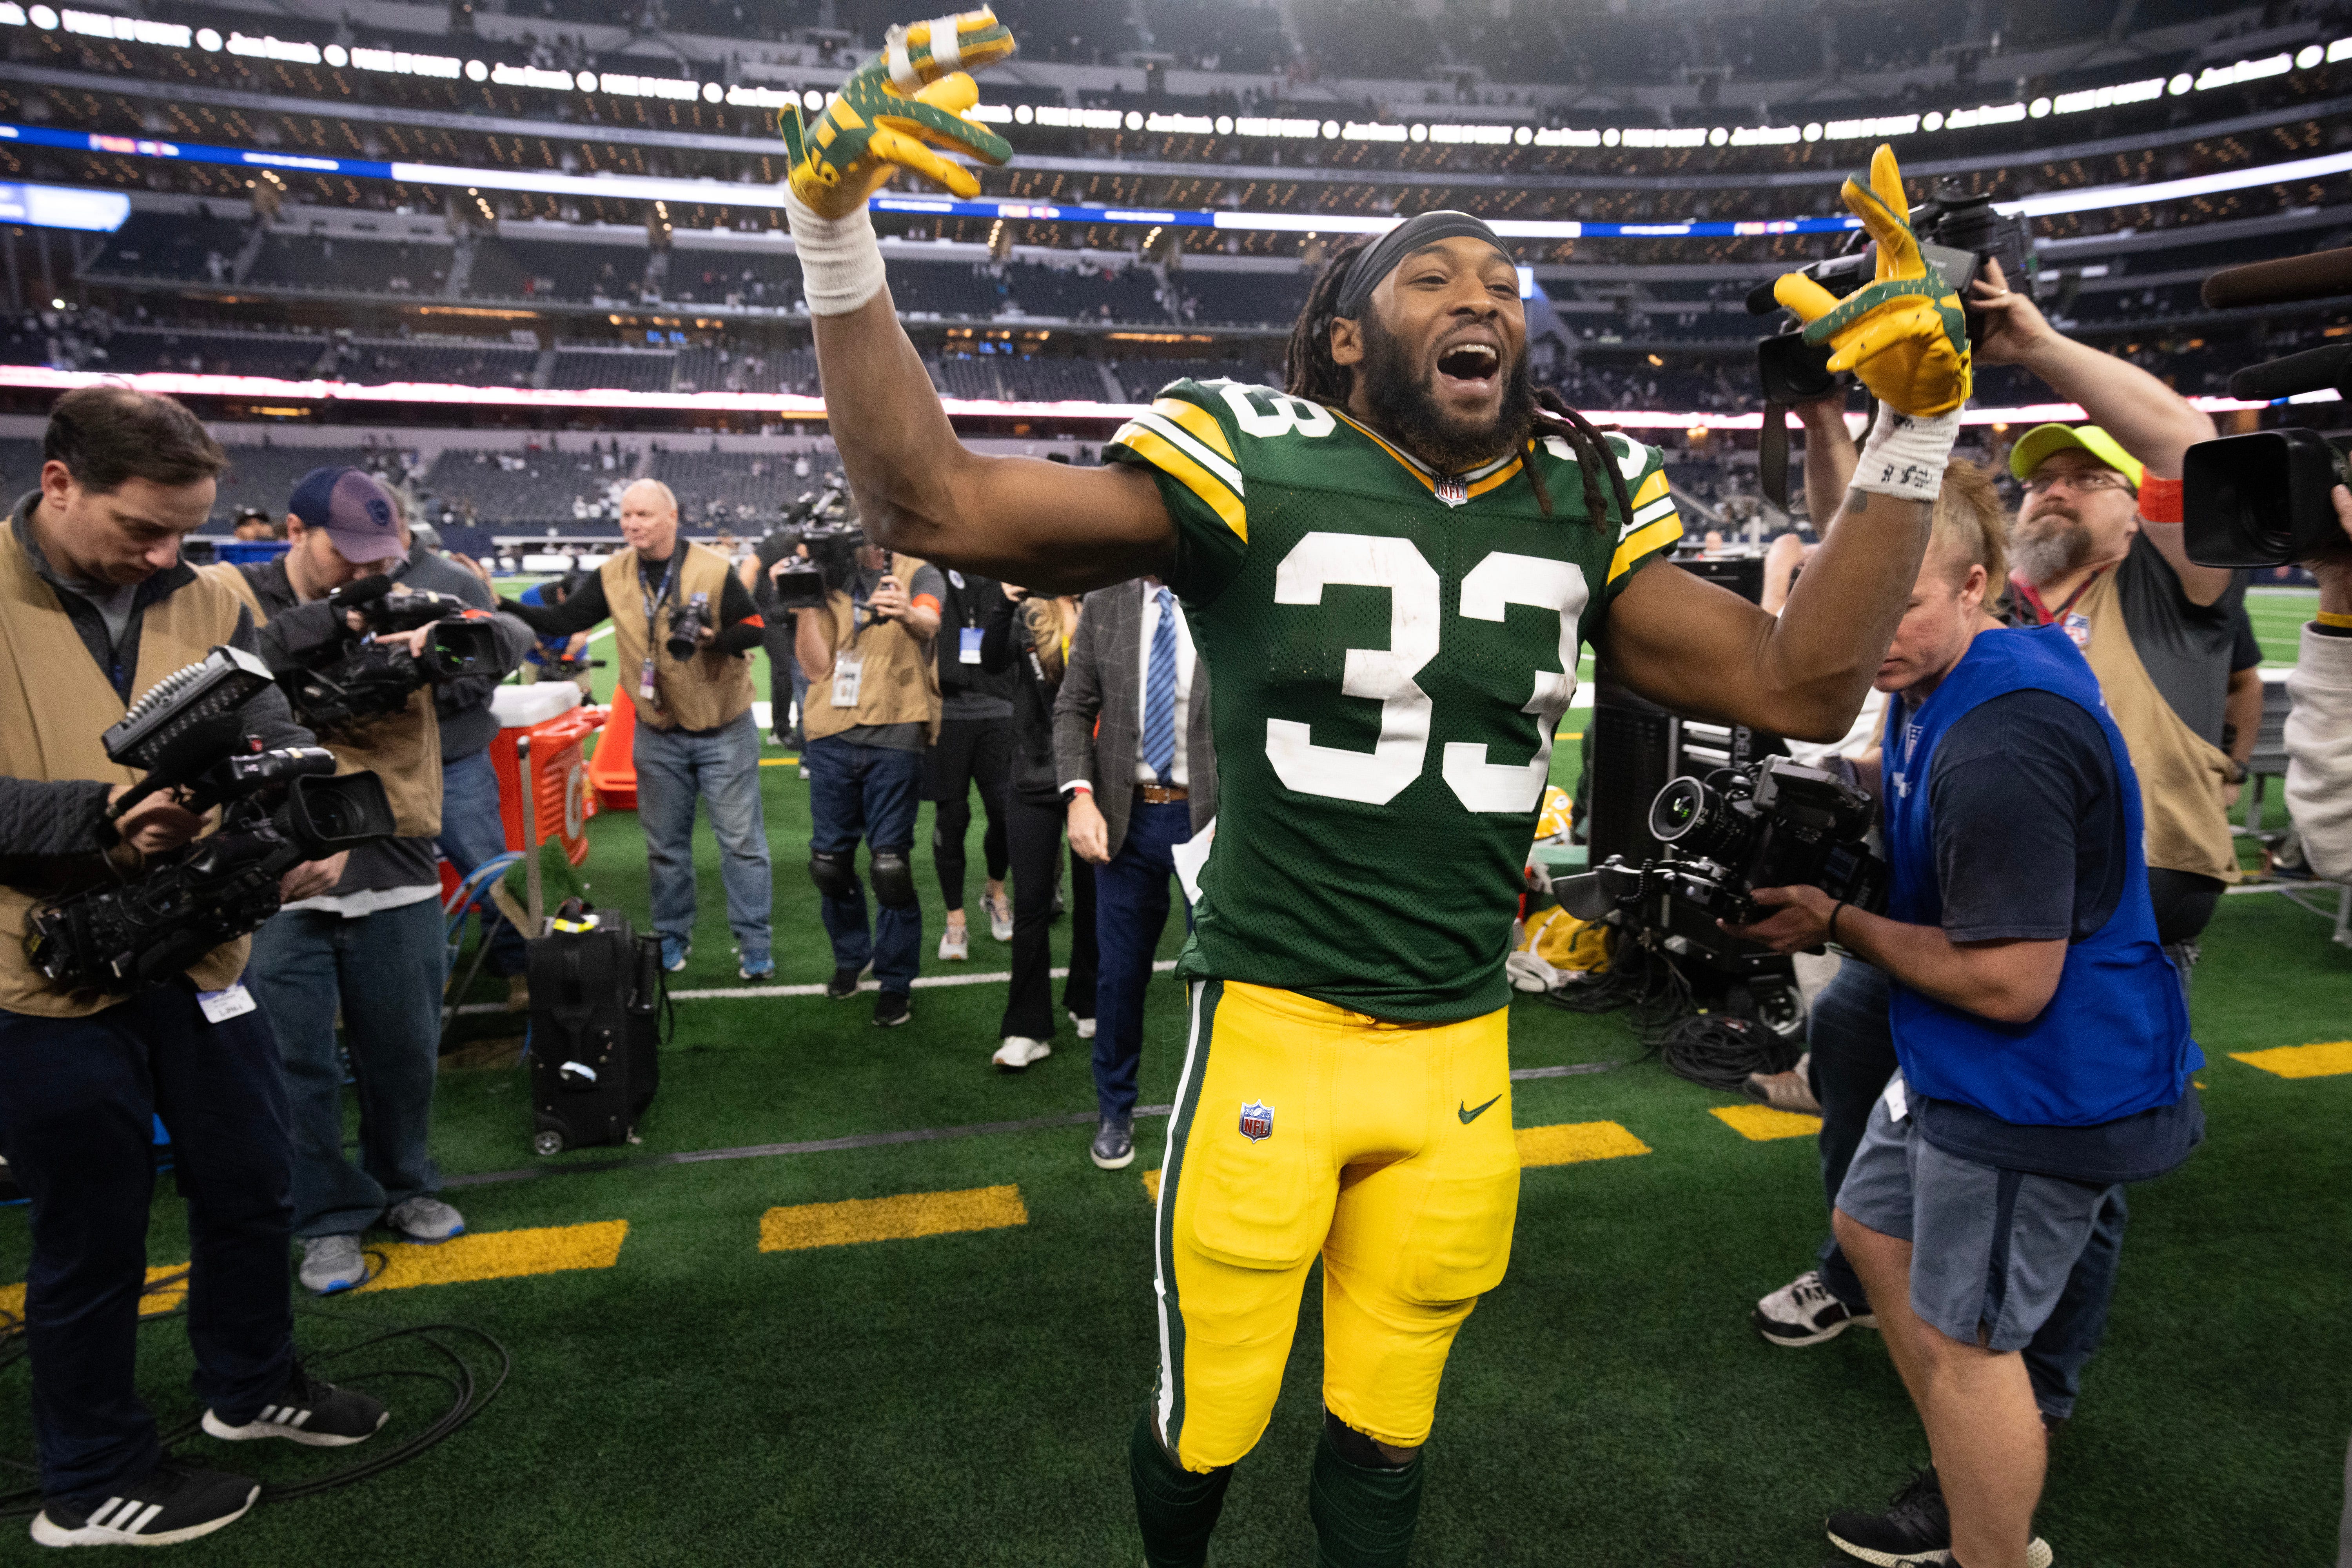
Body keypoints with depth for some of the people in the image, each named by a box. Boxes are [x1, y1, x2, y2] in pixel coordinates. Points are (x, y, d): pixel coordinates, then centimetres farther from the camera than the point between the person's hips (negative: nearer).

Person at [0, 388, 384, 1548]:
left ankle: (249, 1386, 44)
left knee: (251, 1189, 19)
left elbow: (277, 739, -1)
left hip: (200, 955, 5)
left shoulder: (204, 603, 3)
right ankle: (94, 1483, 33)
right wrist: (104, 815, -27)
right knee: (93, 1236, 11)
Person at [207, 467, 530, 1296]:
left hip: (394, 864, 3)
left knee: (405, 1048, 13)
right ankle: (331, 1217, 25)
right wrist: (336, 621, -25)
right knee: (297, 1058, 7)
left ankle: (405, 1186, 35)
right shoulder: (226, 595, -1)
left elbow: (514, 636, -2)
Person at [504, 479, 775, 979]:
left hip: (723, 730, -4)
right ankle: (673, 937, 28)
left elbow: (754, 627, -10)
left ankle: (754, 941, 11)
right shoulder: (613, 575, 0)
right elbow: (563, 621, 1)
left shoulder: (714, 569, -12)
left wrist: (715, 639, -29)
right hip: (657, 733, 4)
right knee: (665, 843, 14)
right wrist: (501, 606, -11)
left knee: (741, 839, 2)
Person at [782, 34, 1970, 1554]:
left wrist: (1915, 428, -4)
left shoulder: (1583, 505, 5)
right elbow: (929, 500, -13)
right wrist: (837, 226, -24)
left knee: (1386, 1442, 19)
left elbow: (1799, 682, 3)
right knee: (1207, 1425, 14)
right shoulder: (1256, 464, -10)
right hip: (1273, 1027, -3)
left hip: (1461, 1052, 4)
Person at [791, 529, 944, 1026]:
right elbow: (815, 668, 6)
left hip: (894, 735, -4)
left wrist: (908, 613, -43)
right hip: (832, 733, 4)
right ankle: (850, 957, 32)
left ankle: (896, 981, 9)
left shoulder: (918, 573, 4)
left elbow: (929, 623, -20)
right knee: (829, 860, 9)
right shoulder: (830, 580, 13)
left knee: (890, 864, -4)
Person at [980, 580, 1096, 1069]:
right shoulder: (1026, 615, 2)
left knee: (1092, 899, 12)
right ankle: (1027, 1029, 8)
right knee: (1031, 905, 1)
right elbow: (992, 661, -17)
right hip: (1034, 783, 1)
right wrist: (1005, 602, -29)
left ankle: (1087, 1004, 31)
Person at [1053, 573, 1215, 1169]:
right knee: (1119, 971, 13)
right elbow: (1073, 707, 7)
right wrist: (1080, 795, -7)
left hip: (1211, 818, -3)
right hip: (1127, 814, 3)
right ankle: (1114, 1111, 34)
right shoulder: (1104, 604, 3)